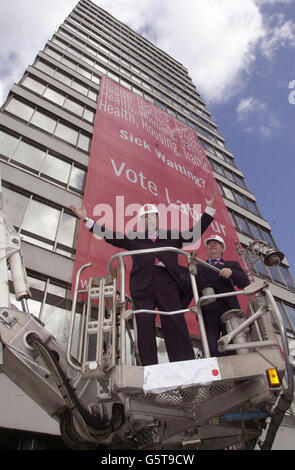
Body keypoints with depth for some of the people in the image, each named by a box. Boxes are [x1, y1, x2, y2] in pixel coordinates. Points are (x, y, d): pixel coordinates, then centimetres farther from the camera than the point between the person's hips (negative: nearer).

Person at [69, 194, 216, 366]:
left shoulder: (171, 236, 25)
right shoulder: (134, 238, 25)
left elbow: (194, 233, 23)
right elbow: (110, 235, 21)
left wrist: (209, 209, 22)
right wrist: (87, 219, 20)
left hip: (167, 280, 0)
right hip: (142, 284, 1)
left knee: (176, 323, -8)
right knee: (145, 325, -7)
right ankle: (149, 366, -4)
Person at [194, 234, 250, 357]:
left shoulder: (231, 265, 23)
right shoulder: (199, 267, 27)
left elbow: (245, 283, 7)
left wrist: (232, 273, -11)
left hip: (228, 310, -1)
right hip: (207, 312, 1)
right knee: (211, 351, -10)